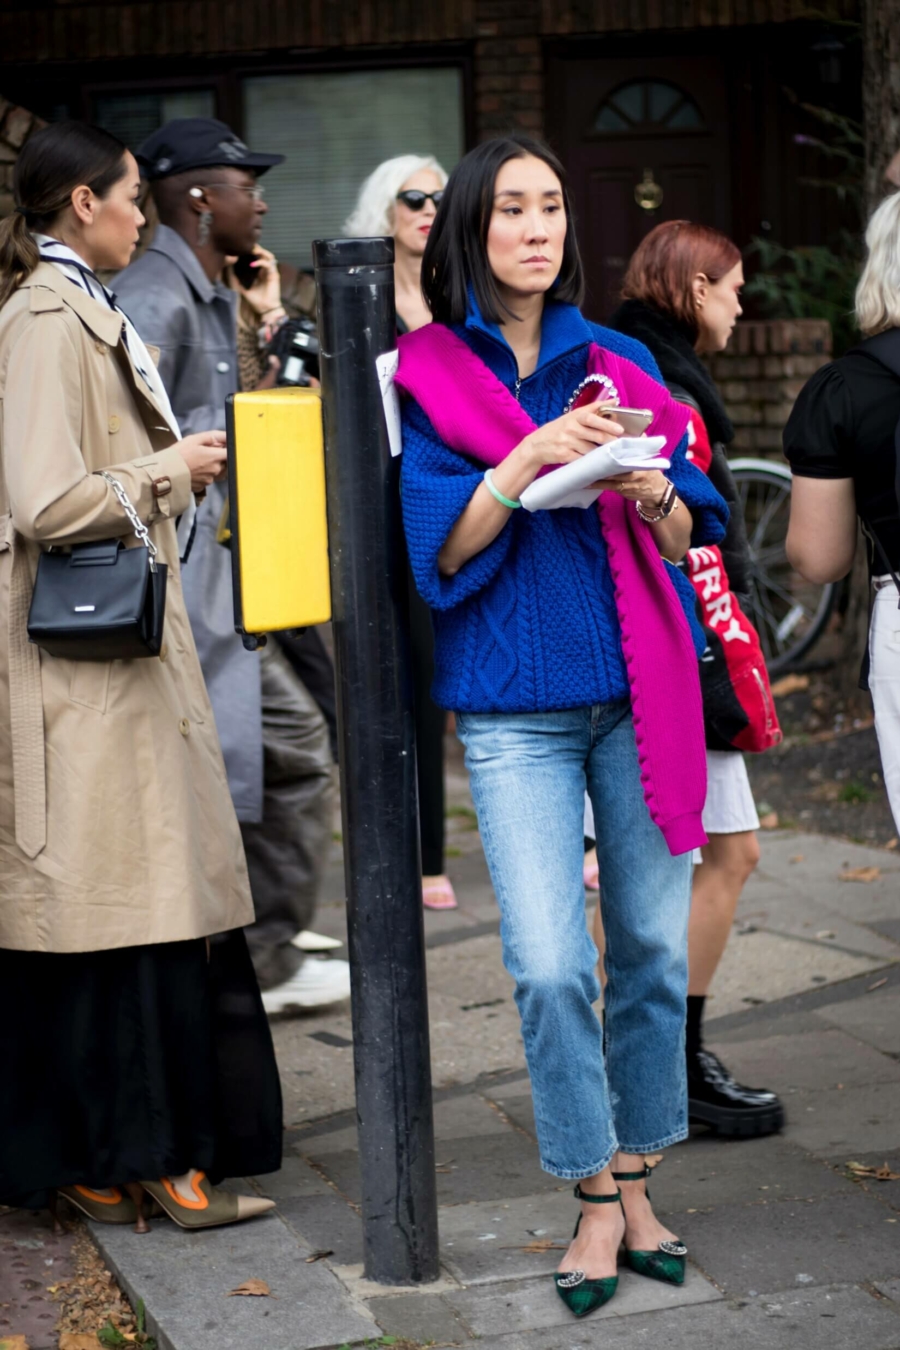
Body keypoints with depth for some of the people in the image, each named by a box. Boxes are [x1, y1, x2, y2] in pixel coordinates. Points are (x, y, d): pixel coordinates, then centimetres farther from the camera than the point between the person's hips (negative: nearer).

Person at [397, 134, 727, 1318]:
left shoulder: (620, 365, 11)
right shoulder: (430, 375, 3)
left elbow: (688, 534, 11)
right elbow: (440, 551, -5)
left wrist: (653, 496, -11)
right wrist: (524, 464, -19)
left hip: (642, 689, 3)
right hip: (515, 707, -3)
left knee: (654, 948, 6)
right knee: (549, 966, -9)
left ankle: (635, 1180, 22)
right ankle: (597, 1198, 8)